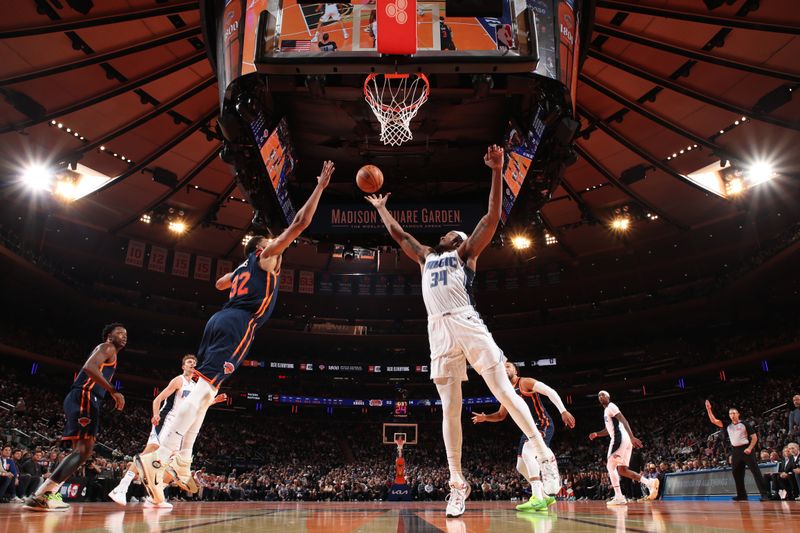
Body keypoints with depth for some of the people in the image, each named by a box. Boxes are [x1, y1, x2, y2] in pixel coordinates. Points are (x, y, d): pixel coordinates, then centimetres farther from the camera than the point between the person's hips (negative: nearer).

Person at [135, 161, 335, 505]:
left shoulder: (242, 268, 29)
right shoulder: (266, 256, 9)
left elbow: (220, 284, 51)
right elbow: (300, 223, 2)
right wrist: (320, 186, 8)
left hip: (219, 320, 9)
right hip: (238, 324, -9)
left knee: (203, 390, 7)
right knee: (205, 388, -16)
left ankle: (180, 463, 7)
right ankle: (158, 457, -24)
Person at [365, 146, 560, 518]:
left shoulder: (466, 252, 16)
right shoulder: (426, 256, 29)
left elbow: (492, 217, 6)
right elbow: (397, 233, 39)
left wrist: (497, 172, 0)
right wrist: (380, 207, 46)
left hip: (467, 323, -4)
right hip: (439, 331, 4)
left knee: (504, 392, -8)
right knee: (449, 409, 1)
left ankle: (543, 455, 1)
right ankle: (457, 483, 4)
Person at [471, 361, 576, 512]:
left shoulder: (525, 382, -10)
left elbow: (550, 392, -17)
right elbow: (501, 415, 23)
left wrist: (563, 411, -27)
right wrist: (485, 418, 6)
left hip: (543, 424, -9)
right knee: (521, 467, 7)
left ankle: (538, 499, -31)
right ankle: (546, 496, 21)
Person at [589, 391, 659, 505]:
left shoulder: (611, 407, -3)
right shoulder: (606, 410, 27)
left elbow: (624, 421, -17)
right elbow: (609, 430, 37)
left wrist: (632, 437, -29)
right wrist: (596, 434, 23)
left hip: (620, 438, -10)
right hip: (624, 439, 10)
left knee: (610, 466, -8)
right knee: (622, 470, 10)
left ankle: (618, 497, -12)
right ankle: (649, 482, -3)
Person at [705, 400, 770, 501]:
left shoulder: (744, 424, -2)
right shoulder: (728, 425, 10)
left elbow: (754, 437, -2)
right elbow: (714, 421, 4)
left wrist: (750, 448, -14)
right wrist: (709, 409, -5)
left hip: (745, 449, -5)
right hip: (735, 451, 5)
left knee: (755, 471, -10)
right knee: (737, 474, 8)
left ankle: (764, 493, -10)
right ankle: (742, 495, 16)